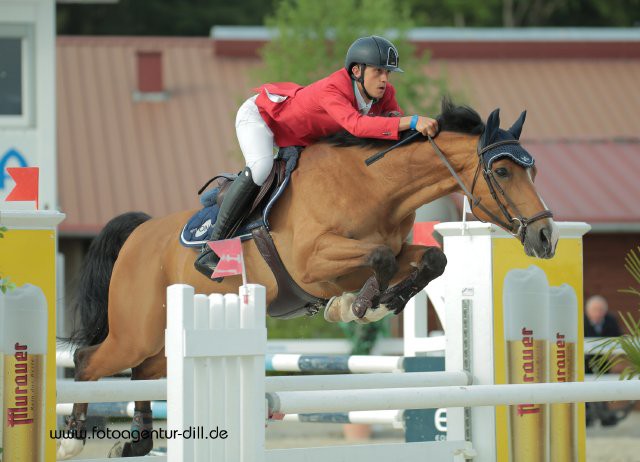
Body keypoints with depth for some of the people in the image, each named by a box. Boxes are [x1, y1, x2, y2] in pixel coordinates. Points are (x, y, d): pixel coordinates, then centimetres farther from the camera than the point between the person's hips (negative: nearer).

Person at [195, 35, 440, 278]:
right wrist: (412, 122, -66)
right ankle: (209, 250, -30)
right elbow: (357, 125, -58)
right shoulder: (331, 90, -42)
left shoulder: (385, 94, -18)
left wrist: (394, 119, -28)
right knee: (260, 167, -34)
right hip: (259, 114, -9)